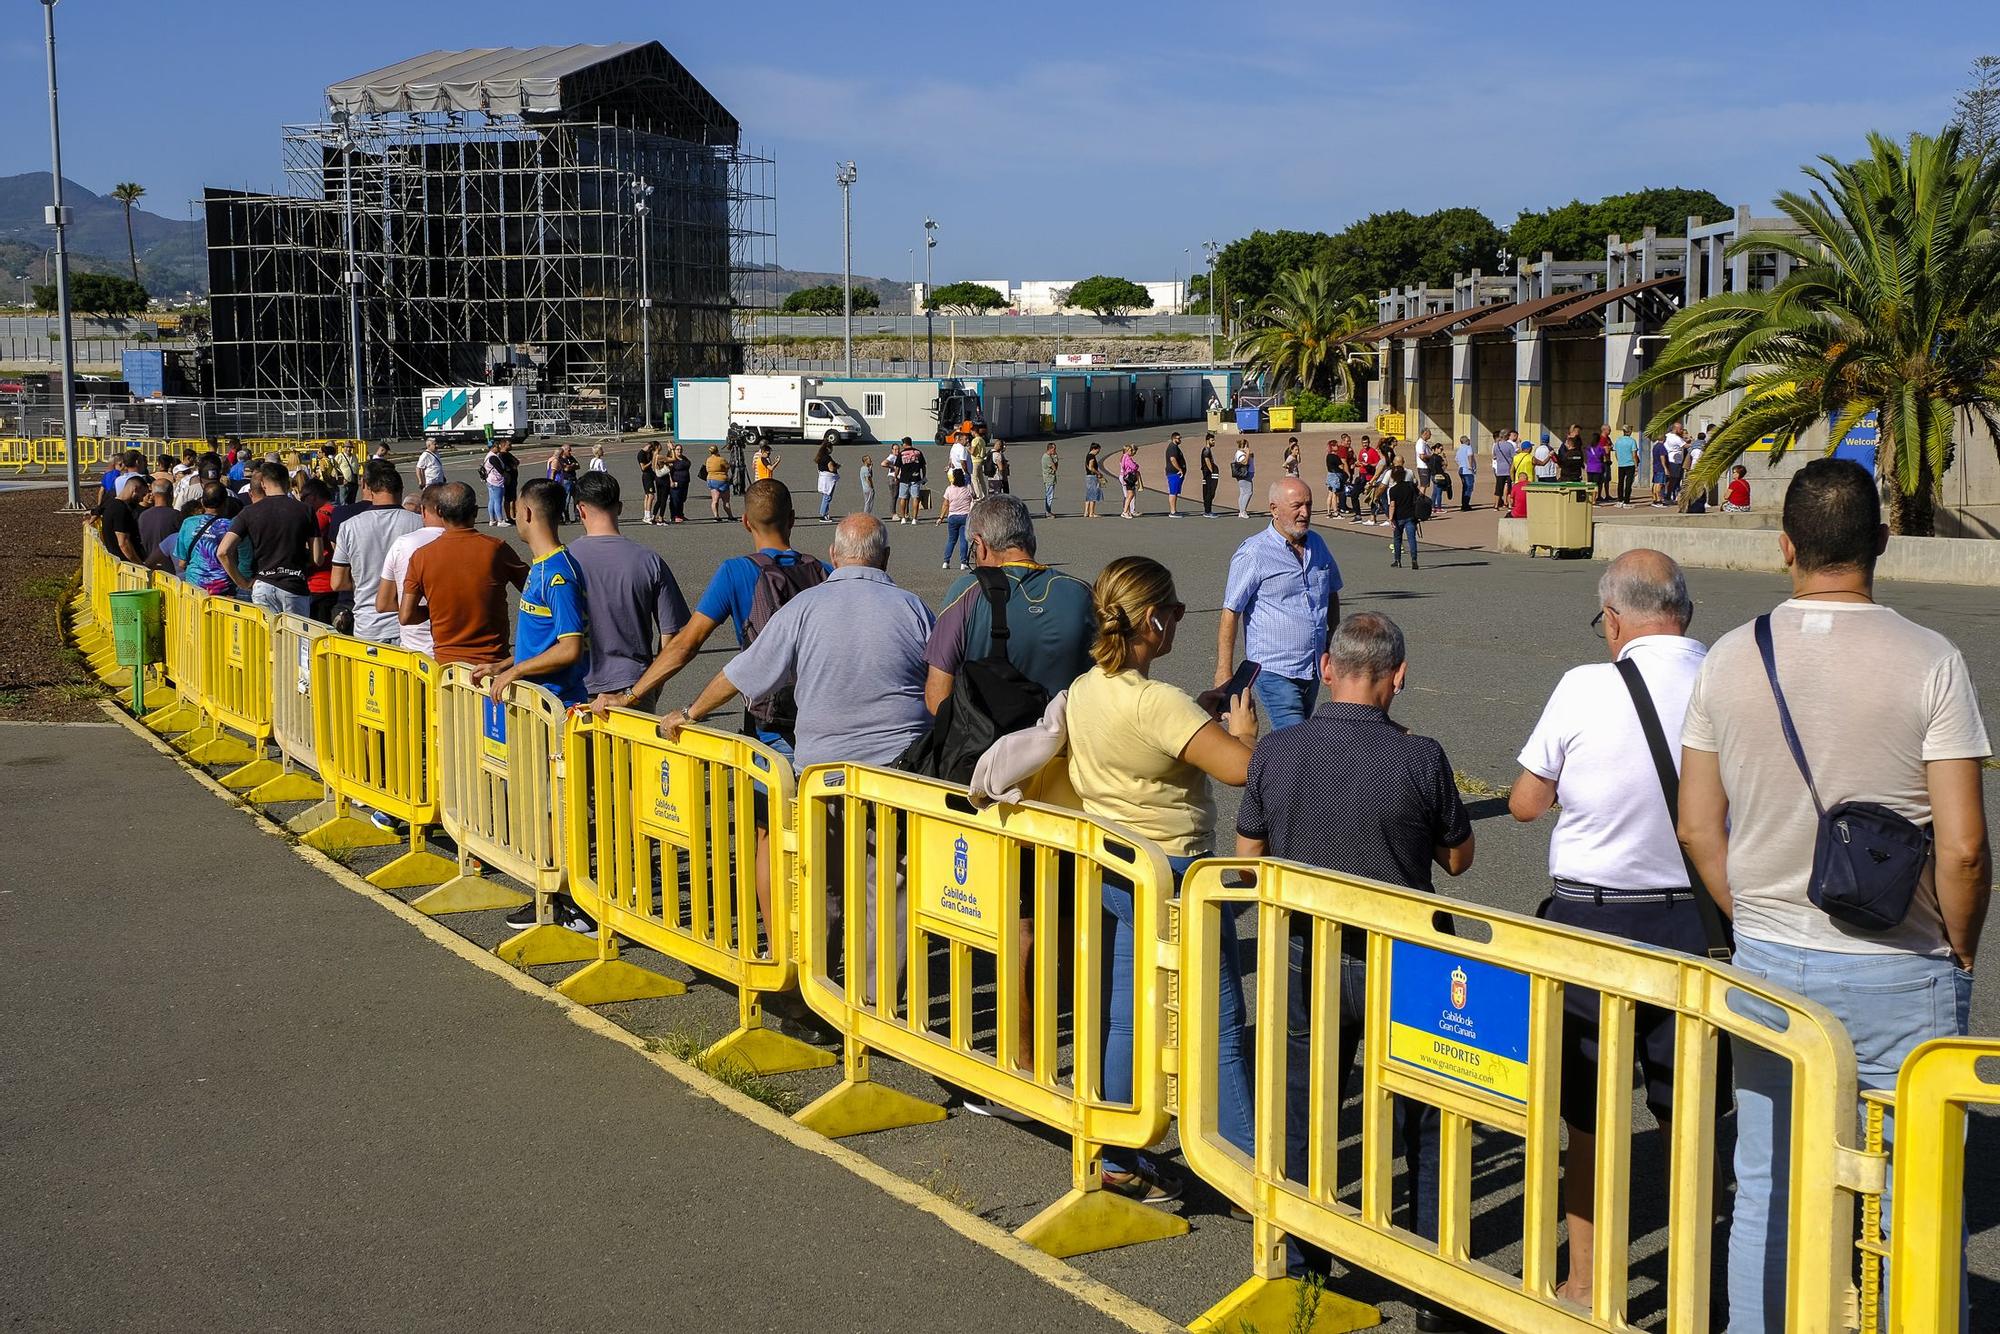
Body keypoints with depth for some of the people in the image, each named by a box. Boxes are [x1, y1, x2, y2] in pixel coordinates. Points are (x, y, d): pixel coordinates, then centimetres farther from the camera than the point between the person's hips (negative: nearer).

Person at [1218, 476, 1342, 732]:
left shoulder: (1317, 544, 9)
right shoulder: (1253, 553, -12)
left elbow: (1332, 593, 25)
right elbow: (1230, 614, -12)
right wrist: (1224, 673, -15)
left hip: (1312, 669, 7)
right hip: (1274, 671, -7)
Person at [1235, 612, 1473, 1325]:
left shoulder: (1275, 752, -9)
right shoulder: (1420, 757, -15)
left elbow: (1247, 859, 2)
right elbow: (1458, 858, 0)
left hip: (1305, 964, 2)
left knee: (1303, 1124, 17)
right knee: (1427, 1128, 13)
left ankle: (1302, 1274, 27)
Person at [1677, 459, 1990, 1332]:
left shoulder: (1730, 660, -2)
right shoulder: (1928, 661, -12)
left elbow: (1697, 826, 4)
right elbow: (1963, 848, -13)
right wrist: (1960, 952, 3)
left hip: (1768, 962, 3)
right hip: (1898, 973, -3)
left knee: (1765, 1192, 14)